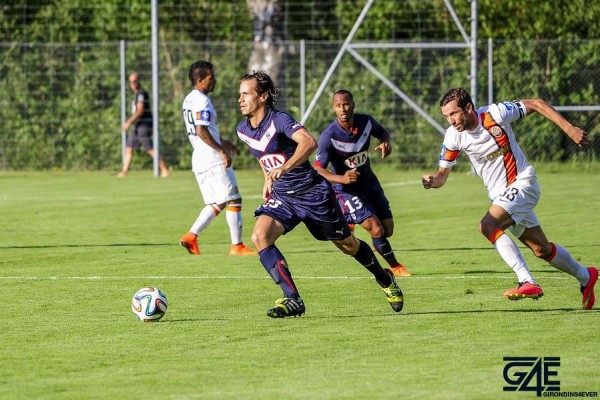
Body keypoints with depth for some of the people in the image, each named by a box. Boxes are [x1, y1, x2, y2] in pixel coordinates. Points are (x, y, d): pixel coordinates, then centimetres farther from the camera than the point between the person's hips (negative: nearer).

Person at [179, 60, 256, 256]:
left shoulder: (189, 100, 16)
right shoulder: (202, 101, -15)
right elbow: (201, 131, -24)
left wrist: (221, 142, 28)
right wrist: (222, 150, -21)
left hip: (199, 160, 9)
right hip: (213, 160, -9)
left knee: (216, 203, 13)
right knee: (233, 200, -2)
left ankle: (191, 235, -1)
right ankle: (237, 245, -1)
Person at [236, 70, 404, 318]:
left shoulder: (279, 120, -23)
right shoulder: (243, 130, 0)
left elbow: (309, 142, -42)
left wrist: (285, 168, -54)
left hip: (312, 193, -6)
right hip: (282, 196, 6)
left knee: (347, 244, 11)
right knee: (260, 236, -21)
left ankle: (386, 280, 39)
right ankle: (292, 300, -21)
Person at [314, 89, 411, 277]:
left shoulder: (366, 122, -10)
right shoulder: (329, 136, -26)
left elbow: (383, 132, 13)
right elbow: (318, 170, -27)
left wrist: (385, 142, -12)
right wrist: (341, 178, -45)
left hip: (369, 183, 6)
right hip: (346, 190, -6)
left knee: (388, 230, 7)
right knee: (376, 229, -18)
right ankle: (394, 266, 6)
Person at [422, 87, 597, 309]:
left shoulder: (495, 114, -21)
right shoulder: (453, 136, -7)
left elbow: (535, 104, -12)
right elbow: (443, 172, 1)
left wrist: (569, 129, -17)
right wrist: (433, 180, -23)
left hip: (522, 183, -6)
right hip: (500, 195, 6)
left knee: (488, 226, -28)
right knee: (542, 250, 13)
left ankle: (527, 283, -31)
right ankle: (585, 276, 36)